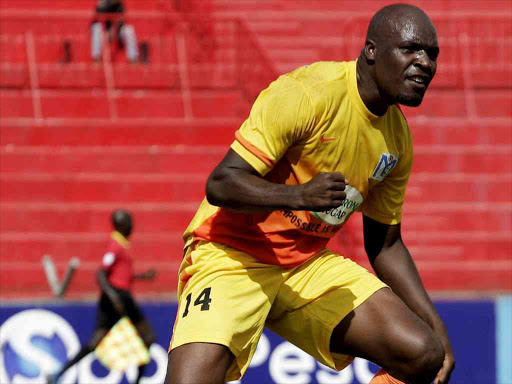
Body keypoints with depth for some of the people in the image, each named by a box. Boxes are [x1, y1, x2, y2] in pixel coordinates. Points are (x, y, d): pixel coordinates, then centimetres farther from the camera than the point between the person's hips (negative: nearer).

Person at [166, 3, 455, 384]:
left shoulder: (397, 137, 4)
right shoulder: (306, 94, -19)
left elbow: (385, 243, 15)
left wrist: (436, 326, 6)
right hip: (232, 256, -6)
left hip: (309, 266, 6)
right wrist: (299, 196, -40)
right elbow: (220, 184, -23)